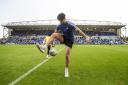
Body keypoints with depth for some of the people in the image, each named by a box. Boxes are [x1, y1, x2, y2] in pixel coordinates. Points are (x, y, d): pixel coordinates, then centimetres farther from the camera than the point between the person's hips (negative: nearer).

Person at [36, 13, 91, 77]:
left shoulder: (70, 25, -20)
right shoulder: (59, 26, -4)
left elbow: (79, 31, -24)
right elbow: (53, 35, 3)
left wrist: (86, 37, -31)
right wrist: (50, 43, -1)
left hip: (69, 40, -4)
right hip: (63, 38, 4)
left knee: (67, 55, -9)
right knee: (54, 34, -23)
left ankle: (66, 70, 12)